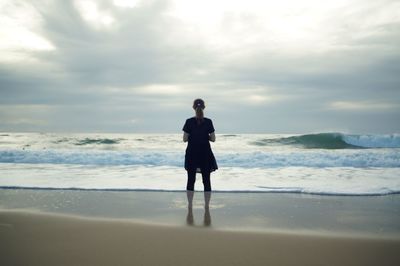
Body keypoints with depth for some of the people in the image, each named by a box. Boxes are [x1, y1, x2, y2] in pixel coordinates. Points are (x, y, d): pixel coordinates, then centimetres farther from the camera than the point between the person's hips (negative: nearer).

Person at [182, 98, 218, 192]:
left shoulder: (189, 122, -7)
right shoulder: (208, 122, -5)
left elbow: (185, 139, -4)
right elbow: (213, 139, -2)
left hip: (192, 154, 0)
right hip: (205, 154, 0)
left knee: (191, 180, 8)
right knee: (206, 180, 8)